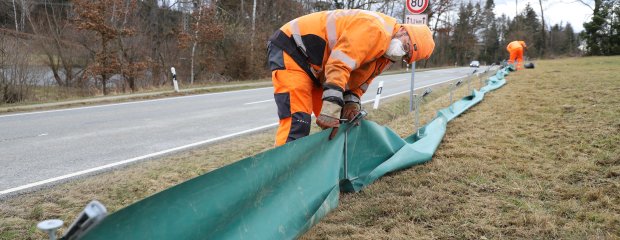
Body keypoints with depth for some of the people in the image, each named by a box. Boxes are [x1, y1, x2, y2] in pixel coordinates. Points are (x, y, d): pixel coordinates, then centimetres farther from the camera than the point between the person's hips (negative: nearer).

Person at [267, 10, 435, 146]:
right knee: (297, 122, -20)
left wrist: (351, 102, -7)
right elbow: (338, 66, -32)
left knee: (335, 123, 6)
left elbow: (357, 78, 13)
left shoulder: (385, 56, 8)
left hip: (317, 69, 10)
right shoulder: (374, 29, -25)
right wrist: (331, 108, -34)